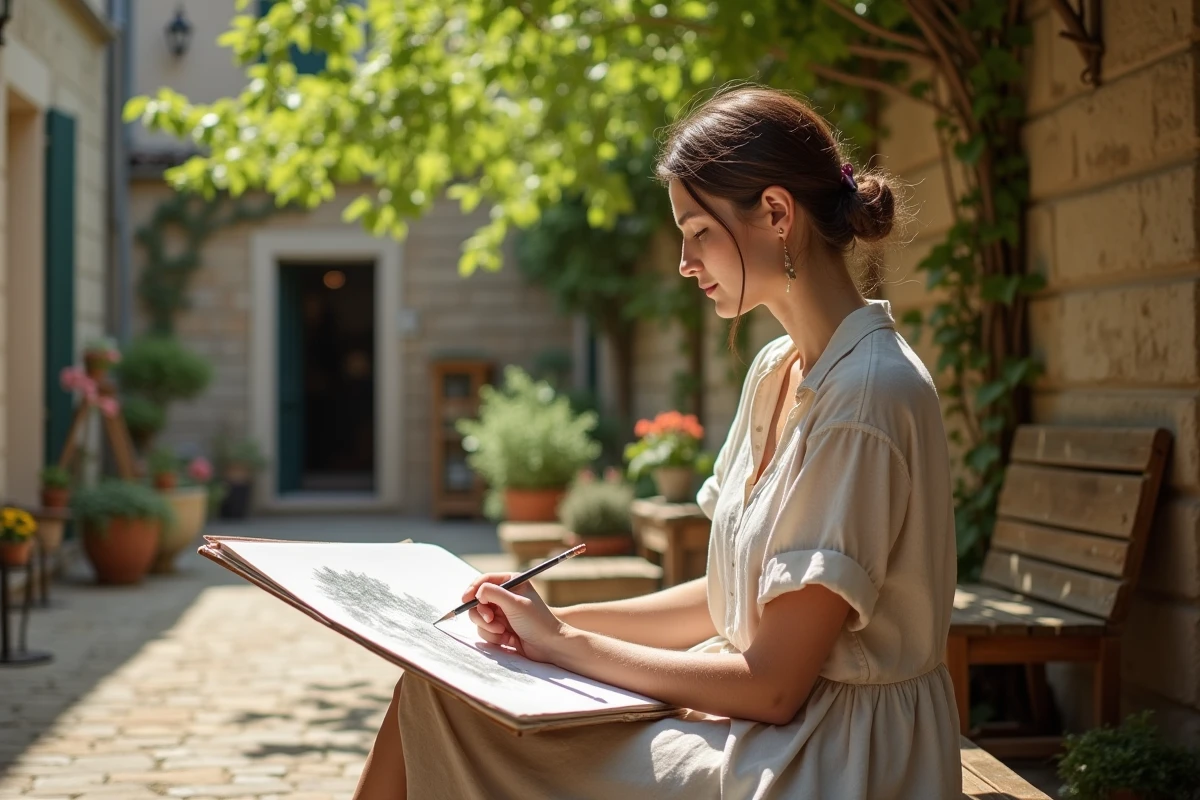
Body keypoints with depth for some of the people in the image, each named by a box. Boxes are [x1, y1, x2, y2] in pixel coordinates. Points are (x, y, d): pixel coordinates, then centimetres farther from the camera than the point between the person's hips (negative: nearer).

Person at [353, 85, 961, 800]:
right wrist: (561, 619, 1)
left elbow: (775, 684, -20)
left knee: (438, 713, -10)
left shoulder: (870, 393, -20)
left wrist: (565, 643, -12)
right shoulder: (776, 372, 10)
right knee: (435, 689, -2)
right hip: (762, 720, 8)